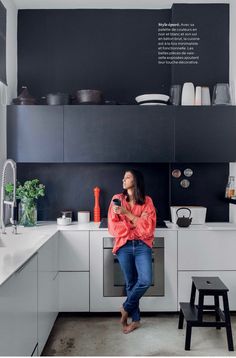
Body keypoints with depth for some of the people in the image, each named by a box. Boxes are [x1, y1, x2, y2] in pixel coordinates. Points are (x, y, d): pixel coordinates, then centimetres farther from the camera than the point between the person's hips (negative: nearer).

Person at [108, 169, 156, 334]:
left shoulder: (147, 201, 1)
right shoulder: (117, 199, 3)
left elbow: (148, 226, -9)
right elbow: (113, 227, -2)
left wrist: (127, 213, -16)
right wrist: (137, 222, -10)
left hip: (142, 246, 0)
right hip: (124, 246, 0)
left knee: (146, 280, -15)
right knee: (131, 283, 7)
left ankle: (126, 308, 11)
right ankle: (135, 319, 26)